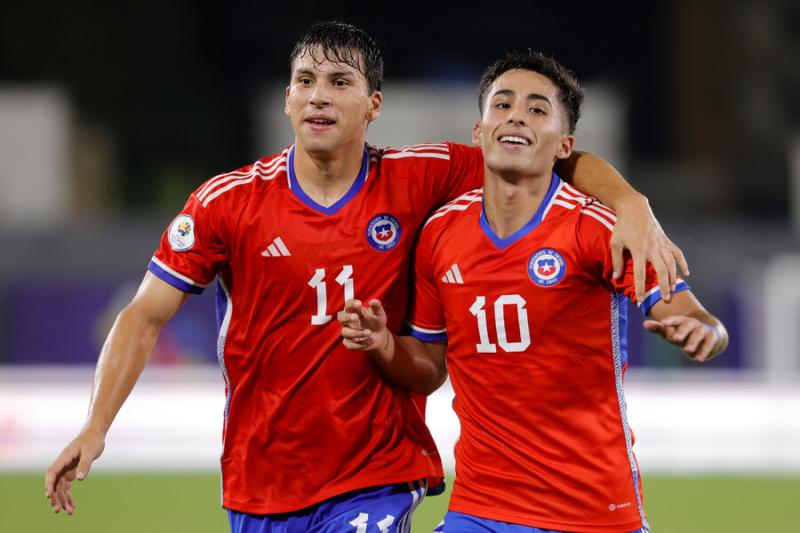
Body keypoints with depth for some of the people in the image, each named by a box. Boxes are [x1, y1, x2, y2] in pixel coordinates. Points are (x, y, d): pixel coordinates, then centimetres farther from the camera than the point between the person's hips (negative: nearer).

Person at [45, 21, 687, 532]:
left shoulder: (416, 182, -3)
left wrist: (632, 206, -16)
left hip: (376, 479, -1)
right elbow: (145, 316, 1)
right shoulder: (227, 202, -3)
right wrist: (95, 428, -9)